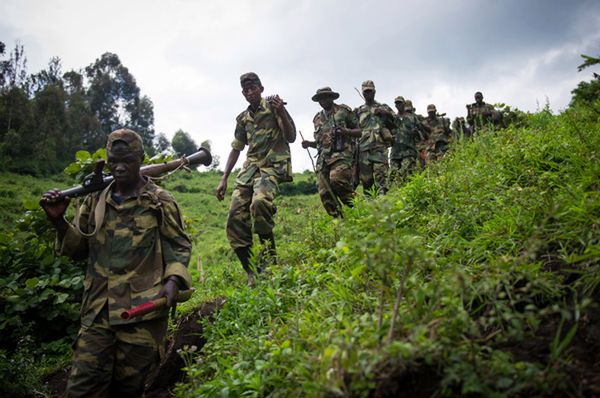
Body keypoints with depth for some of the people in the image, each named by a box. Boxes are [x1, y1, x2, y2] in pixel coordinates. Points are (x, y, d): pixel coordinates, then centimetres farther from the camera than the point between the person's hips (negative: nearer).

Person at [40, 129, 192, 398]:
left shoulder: (160, 201, 0)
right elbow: (80, 249, 16)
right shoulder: (95, 200, 11)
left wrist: (173, 280, -14)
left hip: (143, 310, -3)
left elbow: (179, 245, 3)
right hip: (98, 311, 3)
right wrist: (59, 221, -1)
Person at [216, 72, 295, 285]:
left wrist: (281, 112, -18)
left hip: (273, 166, -6)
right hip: (250, 166, 6)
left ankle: (269, 260, -19)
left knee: (259, 202, -36)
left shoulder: (273, 106, 4)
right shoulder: (243, 118, 18)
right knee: (235, 219, -9)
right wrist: (224, 179, 16)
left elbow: (291, 137, -2)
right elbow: (236, 149, 22)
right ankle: (251, 273, -1)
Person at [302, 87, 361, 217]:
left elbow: (358, 132, 8)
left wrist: (347, 131, -13)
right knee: (324, 192, -5)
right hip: (323, 158, 5)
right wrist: (309, 144, 9)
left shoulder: (344, 111, 8)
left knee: (337, 180, -30)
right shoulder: (318, 118, 22)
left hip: (341, 154, -5)